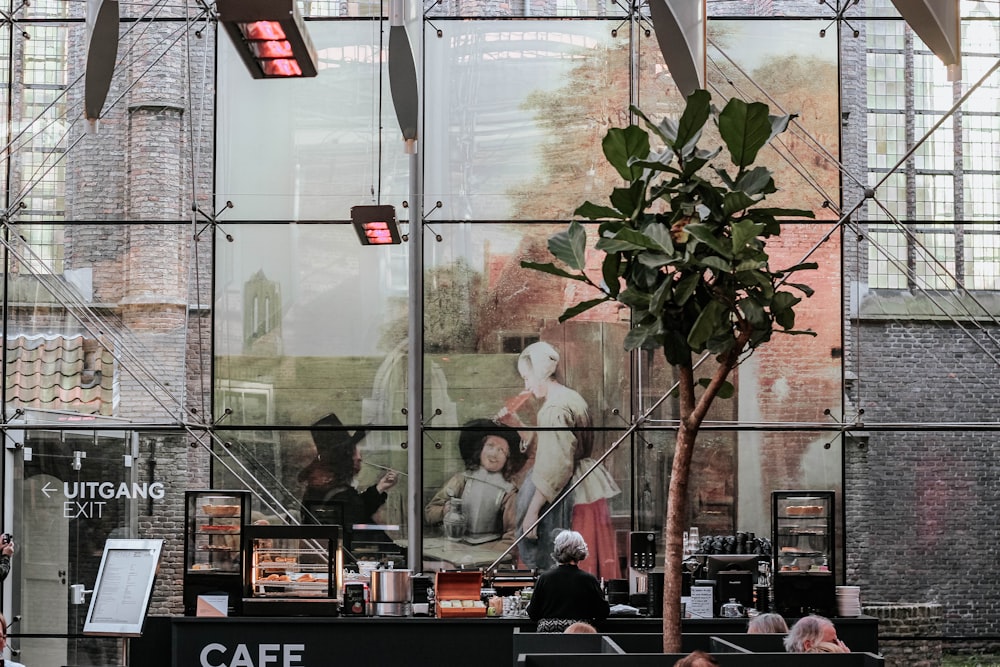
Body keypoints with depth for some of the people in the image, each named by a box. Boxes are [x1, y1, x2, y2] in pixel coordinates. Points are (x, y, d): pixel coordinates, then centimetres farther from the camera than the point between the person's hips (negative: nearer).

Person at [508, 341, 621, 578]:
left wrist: (532, 511, -20)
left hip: (568, 495, -10)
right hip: (589, 487, 10)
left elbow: (553, 468, -23)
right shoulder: (573, 399, 11)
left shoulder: (554, 410, -18)